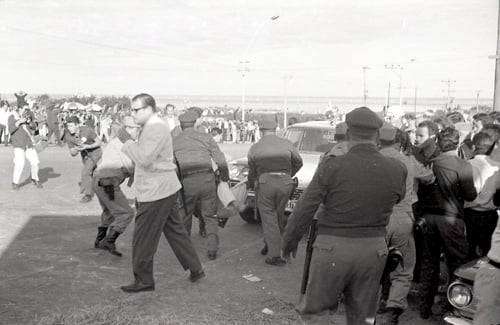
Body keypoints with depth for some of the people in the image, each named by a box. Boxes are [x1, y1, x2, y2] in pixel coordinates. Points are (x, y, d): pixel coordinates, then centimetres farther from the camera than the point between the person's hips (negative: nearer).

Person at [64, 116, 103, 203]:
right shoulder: (68, 136, -20)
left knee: (85, 172, -18)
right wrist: (76, 149, -34)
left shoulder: (87, 130, -32)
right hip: (84, 154, 5)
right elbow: (72, 153, -11)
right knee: (91, 174, 23)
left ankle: (88, 195, -4)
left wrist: (87, 146, -34)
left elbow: (99, 142, -19)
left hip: (94, 152, -5)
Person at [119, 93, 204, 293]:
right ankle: (195, 270, 23)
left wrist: (126, 141, -18)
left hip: (156, 193, -11)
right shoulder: (154, 127, 17)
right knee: (175, 231, 16)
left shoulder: (155, 129, -17)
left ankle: (143, 281, 12)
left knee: (143, 239, 1)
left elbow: (144, 158, -26)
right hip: (165, 190, 11)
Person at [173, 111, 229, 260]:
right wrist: (225, 178, 18)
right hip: (207, 179, 0)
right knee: (210, 216, 12)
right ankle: (212, 248, 3)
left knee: (185, 215, 20)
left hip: (187, 182, 0)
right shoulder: (206, 137, 9)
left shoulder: (174, 141, 11)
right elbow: (221, 161, 3)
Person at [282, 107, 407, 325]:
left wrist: (289, 241, 6)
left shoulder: (332, 166, -13)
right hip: (374, 249, 4)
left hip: (333, 247, -3)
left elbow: (304, 209, -8)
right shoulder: (397, 170, -6)